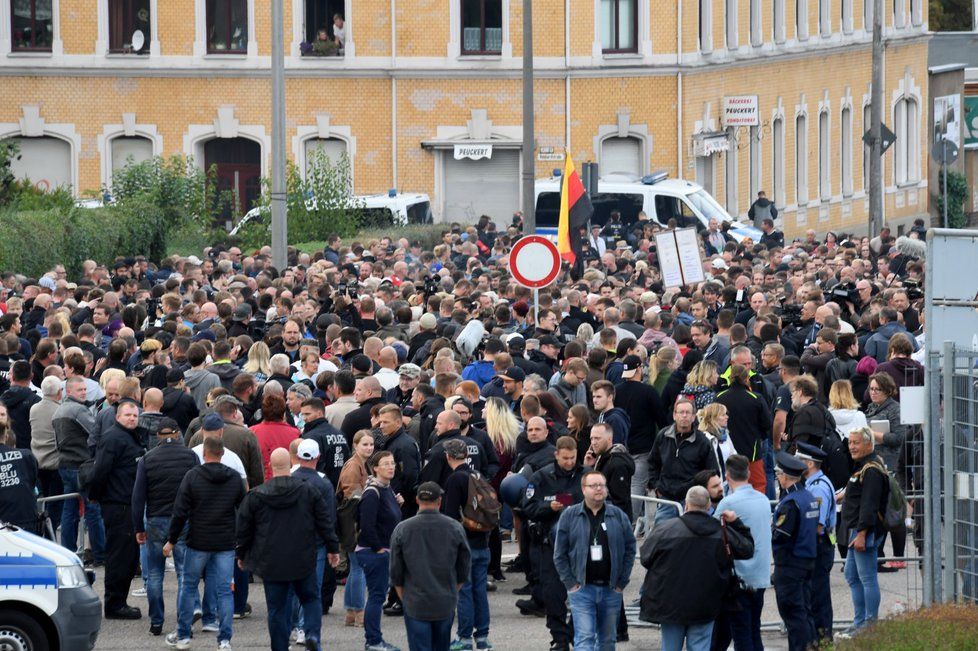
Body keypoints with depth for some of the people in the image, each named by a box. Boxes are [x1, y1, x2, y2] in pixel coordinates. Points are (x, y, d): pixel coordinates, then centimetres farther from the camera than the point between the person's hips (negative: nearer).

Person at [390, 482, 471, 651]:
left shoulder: (402, 529, -6)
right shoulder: (455, 528, -3)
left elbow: (396, 573, -1)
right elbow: (464, 569, 5)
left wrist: (404, 597, 13)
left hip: (416, 604, -2)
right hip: (446, 604, 2)